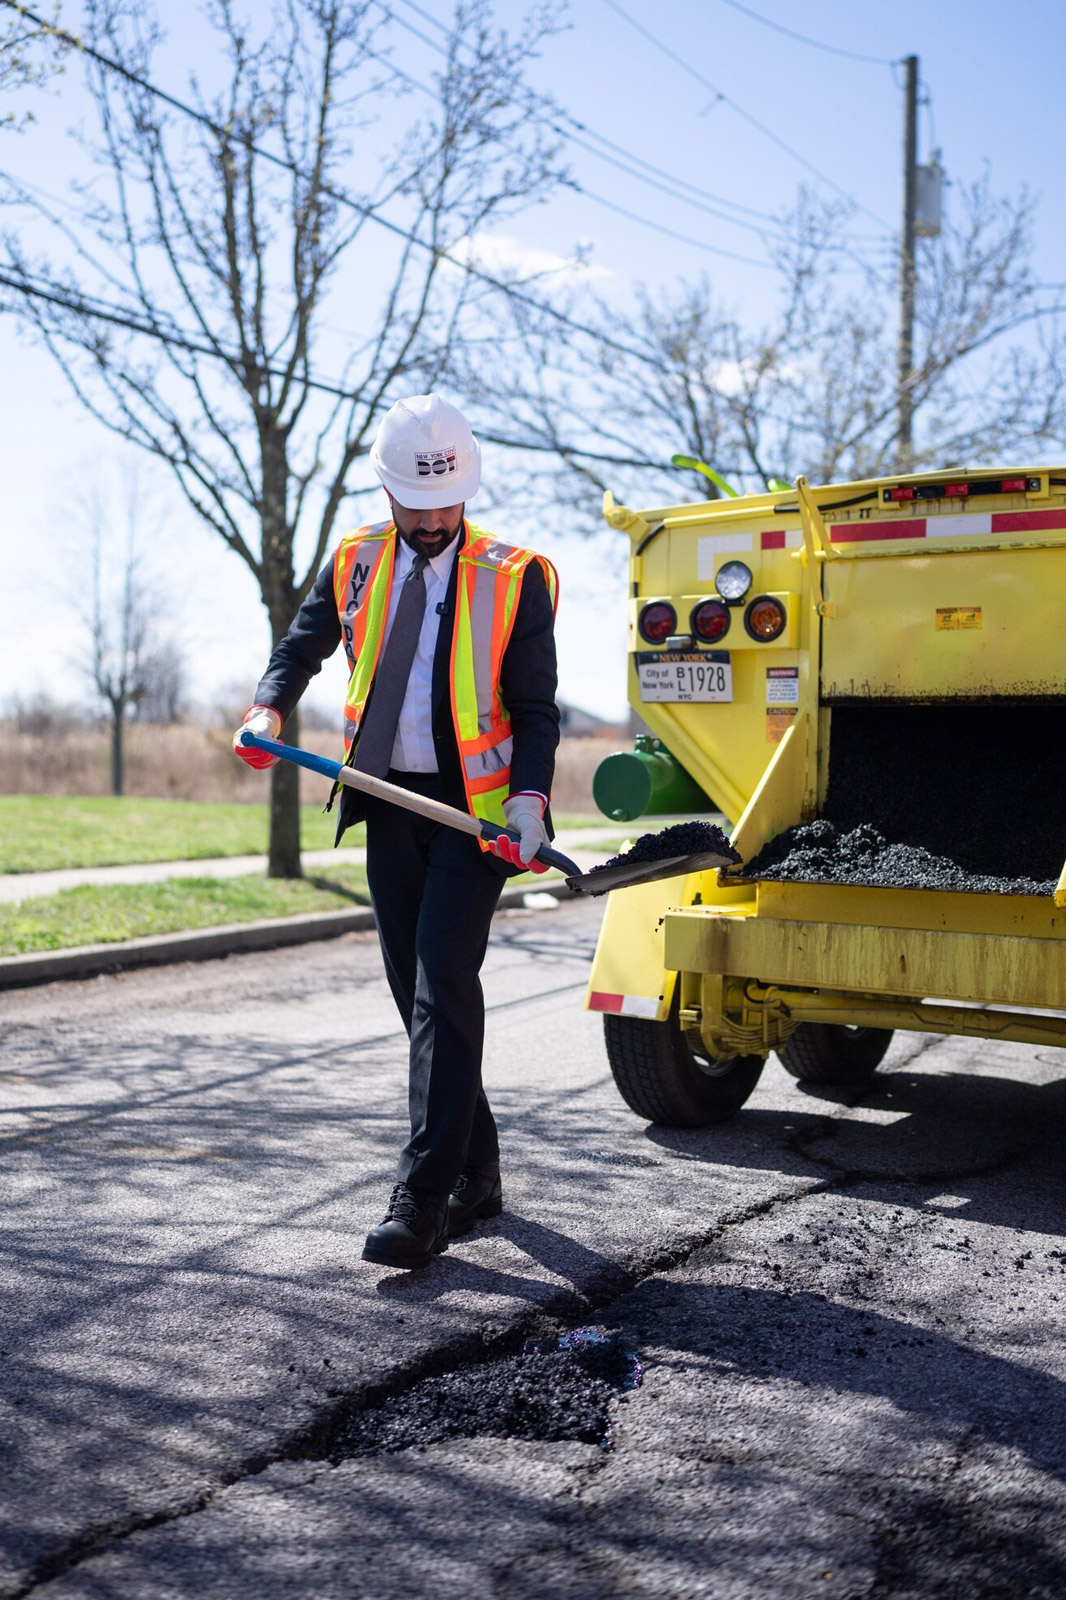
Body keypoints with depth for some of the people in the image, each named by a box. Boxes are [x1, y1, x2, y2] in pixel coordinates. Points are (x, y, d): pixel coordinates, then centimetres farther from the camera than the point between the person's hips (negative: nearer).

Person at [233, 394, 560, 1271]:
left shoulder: (515, 575, -4)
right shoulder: (357, 563, 7)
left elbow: (536, 707, -4)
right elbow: (303, 647, 15)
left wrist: (530, 796, -20)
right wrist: (270, 708, -7)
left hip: (476, 808, -5)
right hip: (387, 803, 5)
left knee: (443, 985, -14)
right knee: (418, 994, 8)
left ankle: (424, 1199, -12)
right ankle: (476, 1174, 22)